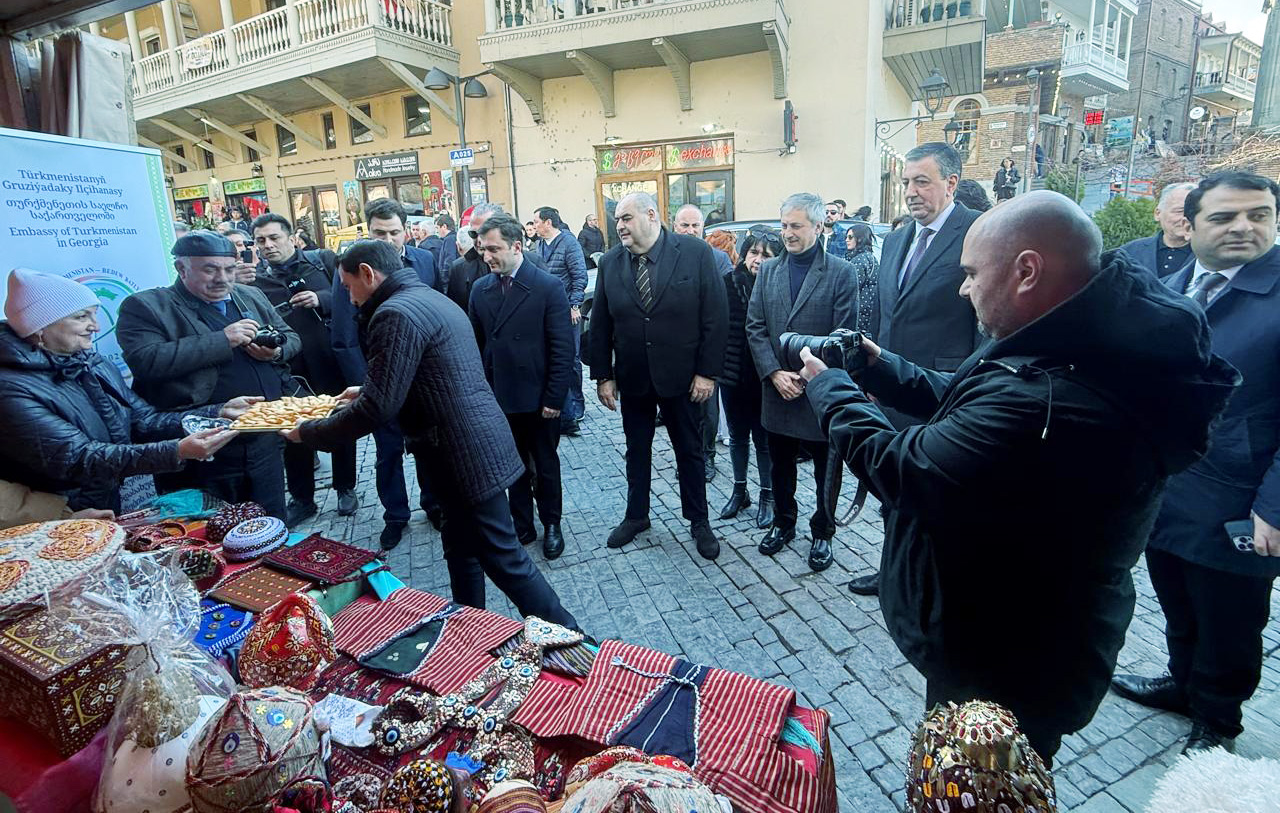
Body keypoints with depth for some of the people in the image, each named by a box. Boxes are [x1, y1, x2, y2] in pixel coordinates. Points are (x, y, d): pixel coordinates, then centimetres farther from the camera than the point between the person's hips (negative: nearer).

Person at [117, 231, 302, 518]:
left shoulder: (251, 296, 13)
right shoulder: (144, 307, -4)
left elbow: (291, 338, 19)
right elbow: (146, 361, -19)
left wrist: (277, 351, -5)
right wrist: (222, 339, -20)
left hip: (265, 441, 5)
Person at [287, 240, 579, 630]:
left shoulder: (396, 313, -16)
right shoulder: (431, 297, 15)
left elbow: (377, 408, -19)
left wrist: (309, 431, -6)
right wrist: (369, 391, 26)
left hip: (466, 454, -10)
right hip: (476, 443, 10)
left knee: (503, 559, 0)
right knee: (461, 548, 20)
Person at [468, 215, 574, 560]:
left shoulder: (548, 286, -10)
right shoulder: (480, 289, 4)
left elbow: (563, 348, -12)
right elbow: (477, 345, 6)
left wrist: (554, 398, -13)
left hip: (538, 399, -3)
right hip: (498, 399, 4)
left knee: (546, 466, 12)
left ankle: (551, 525, 31)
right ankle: (522, 525, 31)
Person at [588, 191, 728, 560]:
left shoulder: (695, 252, -11)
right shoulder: (610, 261, -2)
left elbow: (716, 315, -10)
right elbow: (600, 324, 2)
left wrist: (707, 371, -12)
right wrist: (603, 376, 0)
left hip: (680, 376, -2)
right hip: (631, 377, 3)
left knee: (690, 450, 13)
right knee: (636, 450, 17)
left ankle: (698, 521, 30)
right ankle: (636, 516, 36)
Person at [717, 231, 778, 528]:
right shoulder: (728, 284, -3)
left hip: (764, 378, -3)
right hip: (732, 374, 3)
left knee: (764, 439, 10)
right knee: (737, 436, 17)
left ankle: (768, 497, 26)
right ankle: (739, 491, 34)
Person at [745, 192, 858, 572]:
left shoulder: (841, 273, -6)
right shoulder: (768, 271, 6)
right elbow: (755, 328, 1)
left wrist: (808, 377, -16)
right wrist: (775, 374, -10)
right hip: (777, 391, 4)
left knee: (827, 471, 11)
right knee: (781, 467, 18)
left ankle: (822, 533, 30)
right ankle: (783, 523, 37)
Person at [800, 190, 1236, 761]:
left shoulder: (1047, 406, -39)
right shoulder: (1096, 348, -6)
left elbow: (899, 469, -30)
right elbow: (963, 402, 6)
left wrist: (829, 388, -14)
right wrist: (880, 368, -3)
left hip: (998, 676, -9)